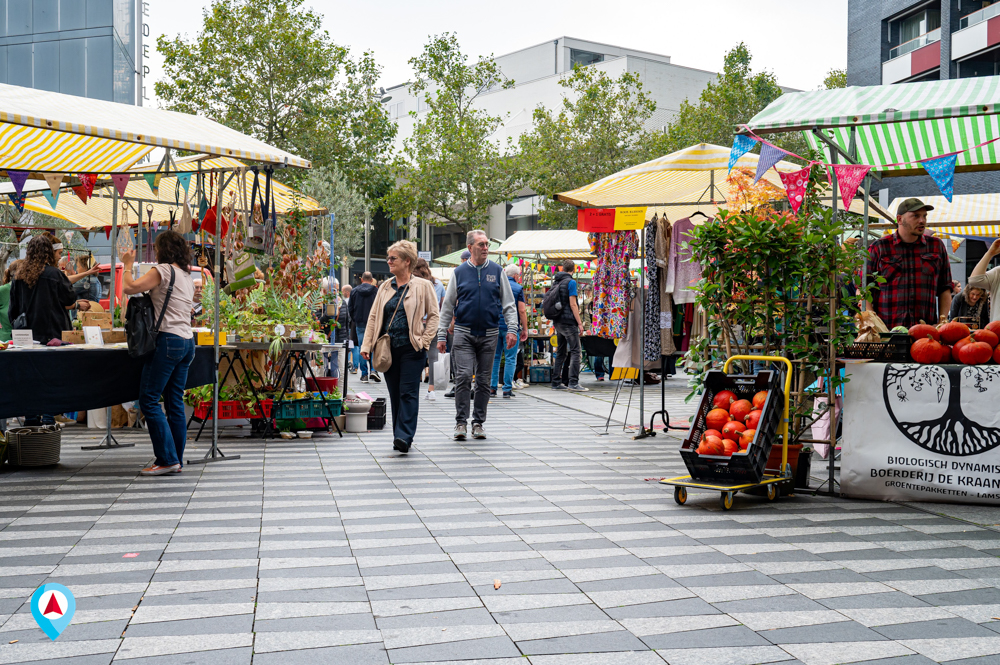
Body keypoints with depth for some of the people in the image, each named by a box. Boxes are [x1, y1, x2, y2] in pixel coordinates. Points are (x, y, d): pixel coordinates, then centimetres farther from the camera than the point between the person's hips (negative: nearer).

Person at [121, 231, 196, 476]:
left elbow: (129, 288, -11)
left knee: (148, 400, -5)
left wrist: (128, 265, 6)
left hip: (168, 340, -9)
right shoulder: (187, 276, 18)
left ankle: (167, 459, -8)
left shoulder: (163, 270, -7)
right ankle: (176, 460, 11)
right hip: (187, 341, 9)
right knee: (175, 402, 10)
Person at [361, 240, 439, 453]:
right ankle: (400, 436, 16)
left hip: (412, 348, -5)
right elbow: (373, 316, 12)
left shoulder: (423, 286, 0)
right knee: (394, 394, 8)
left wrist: (424, 341, -8)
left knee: (408, 392, -8)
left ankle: (404, 437, -11)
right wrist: (367, 345, 4)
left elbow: (433, 315, 1)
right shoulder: (385, 287, 13)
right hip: (388, 348, 5)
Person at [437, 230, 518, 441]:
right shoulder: (459, 272, 4)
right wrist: (441, 335, 2)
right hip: (464, 334, -1)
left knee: (484, 379, 6)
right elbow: (447, 306, 6)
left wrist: (512, 328, -5)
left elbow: (509, 303, 7)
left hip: (489, 334, 1)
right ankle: (461, 422, -2)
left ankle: (478, 422, 14)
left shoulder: (496, 271, 6)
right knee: (463, 376, -11)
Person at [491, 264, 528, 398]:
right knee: (510, 359, 0)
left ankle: (492, 388, 7)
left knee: (495, 357, 9)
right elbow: (522, 311, -6)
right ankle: (507, 389, -2)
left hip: (495, 327, 4)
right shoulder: (518, 288, -3)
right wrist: (525, 329, 0)